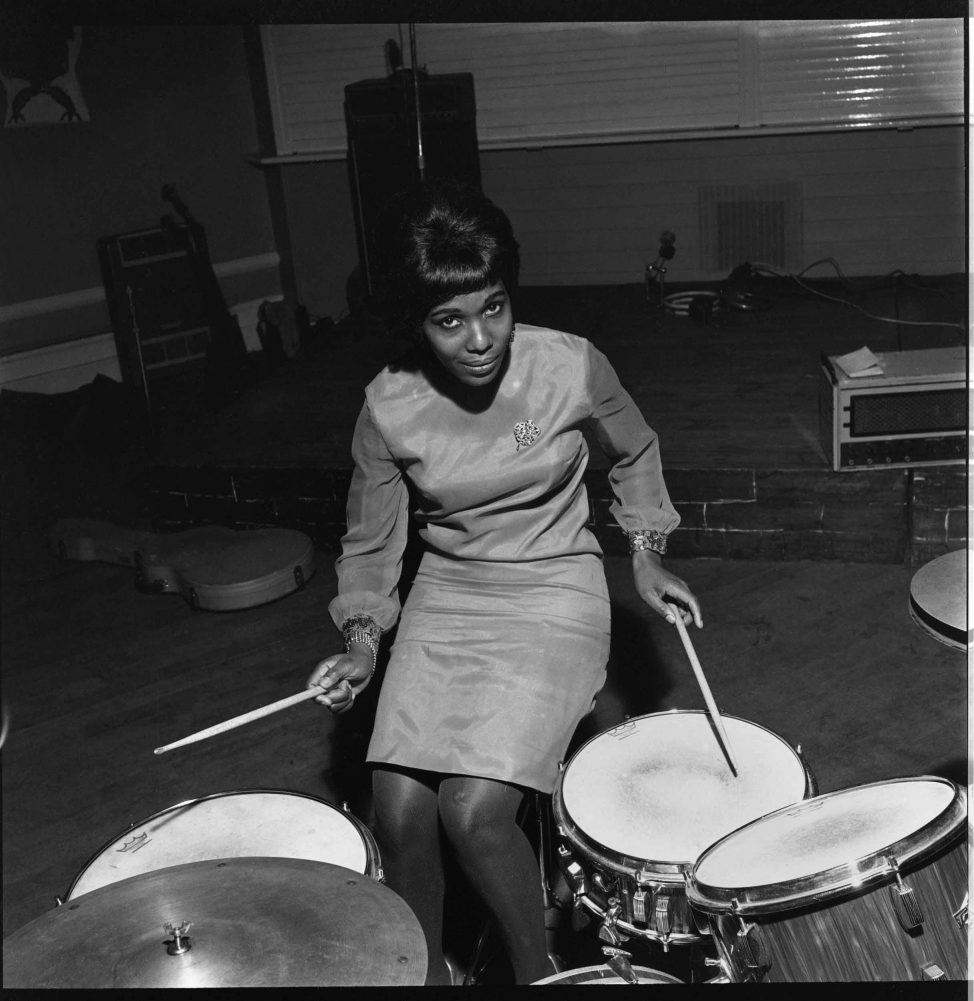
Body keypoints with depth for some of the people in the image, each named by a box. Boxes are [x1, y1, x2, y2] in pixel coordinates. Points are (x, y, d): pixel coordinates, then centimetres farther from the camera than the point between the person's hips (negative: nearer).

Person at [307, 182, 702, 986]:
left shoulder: (571, 367, -15)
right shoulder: (389, 408, -11)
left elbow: (635, 453, 7)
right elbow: (371, 543, 4)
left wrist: (647, 555, 1)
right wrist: (363, 639, -8)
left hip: (554, 596, -2)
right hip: (446, 600, 3)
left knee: (475, 810, -19)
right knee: (400, 811, -12)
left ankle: (537, 972, 11)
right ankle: (428, 970, 20)